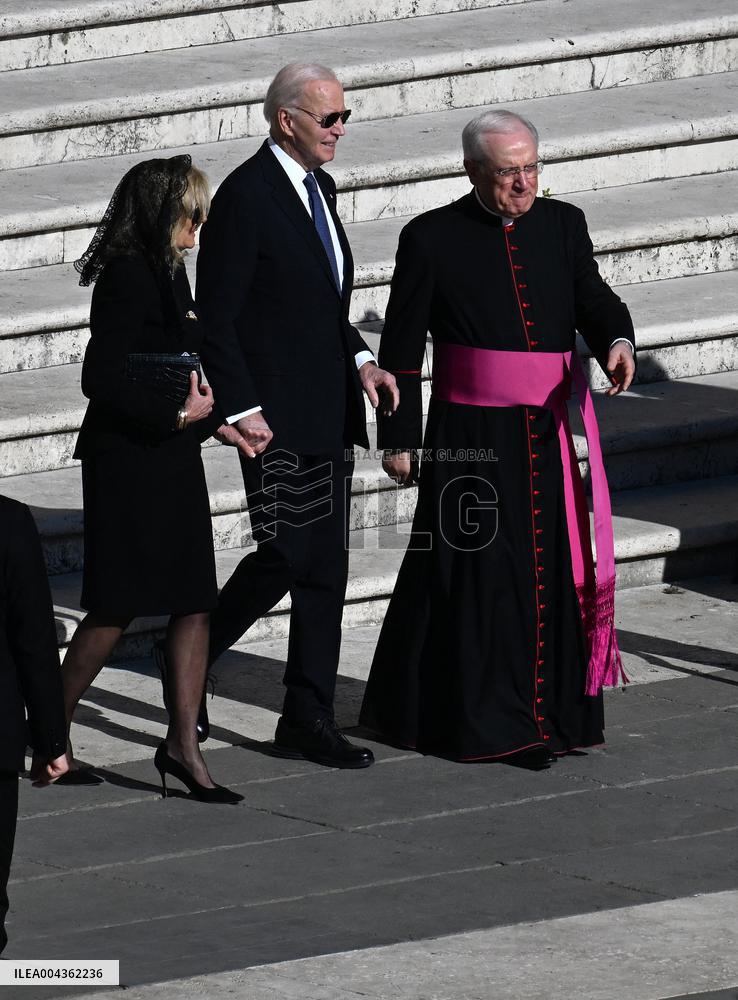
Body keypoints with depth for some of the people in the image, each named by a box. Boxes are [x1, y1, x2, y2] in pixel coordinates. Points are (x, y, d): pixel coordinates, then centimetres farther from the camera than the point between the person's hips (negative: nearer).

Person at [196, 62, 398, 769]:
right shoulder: (246, 196, -13)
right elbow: (215, 315, -14)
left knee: (326, 567, 7)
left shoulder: (319, 187, 14)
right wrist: (241, 408, -18)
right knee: (287, 556, -12)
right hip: (276, 417, -8)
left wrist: (359, 360, 8)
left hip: (329, 412, 8)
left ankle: (308, 722, 11)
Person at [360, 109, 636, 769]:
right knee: (482, 572, -5)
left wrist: (617, 341, -21)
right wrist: (399, 438, -1)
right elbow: (401, 349, 1)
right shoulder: (432, 239, -1)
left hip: (551, 435, 4)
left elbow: (593, 300, 2)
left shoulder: (563, 226, 9)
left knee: (555, 566, 7)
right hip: (471, 437, -4)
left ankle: (555, 710, 17)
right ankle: (490, 722, 1)